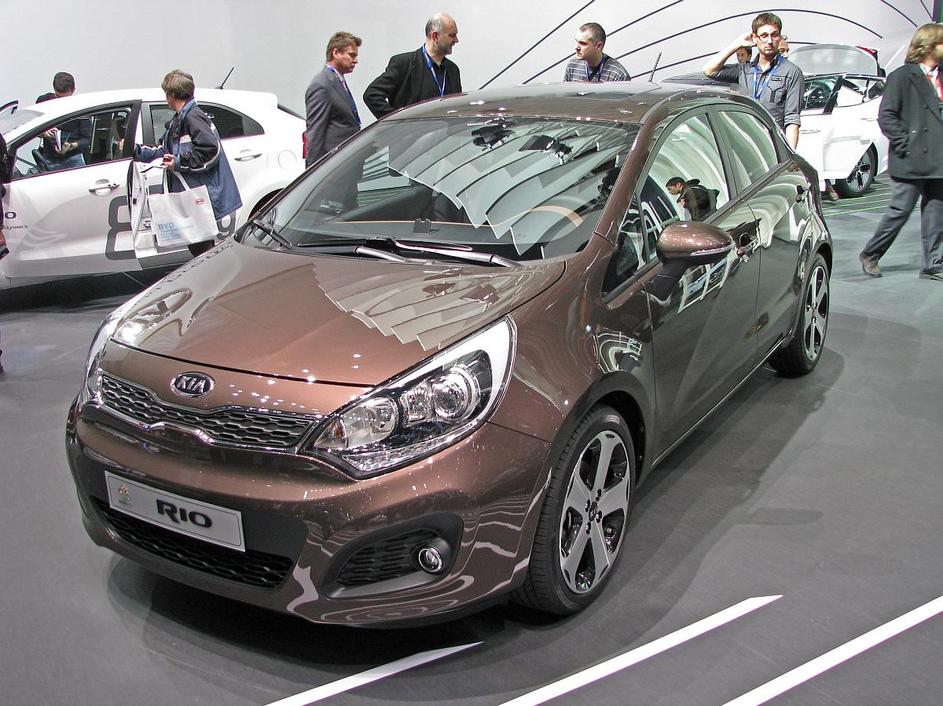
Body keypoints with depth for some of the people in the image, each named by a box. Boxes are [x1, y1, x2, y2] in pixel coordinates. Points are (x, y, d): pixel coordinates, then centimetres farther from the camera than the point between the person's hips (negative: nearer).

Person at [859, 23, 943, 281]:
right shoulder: (902, 76, -7)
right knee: (899, 212, -2)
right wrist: (906, 143, -15)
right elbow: (886, 117, -12)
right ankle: (870, 254, 15)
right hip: (911, 162, -7)